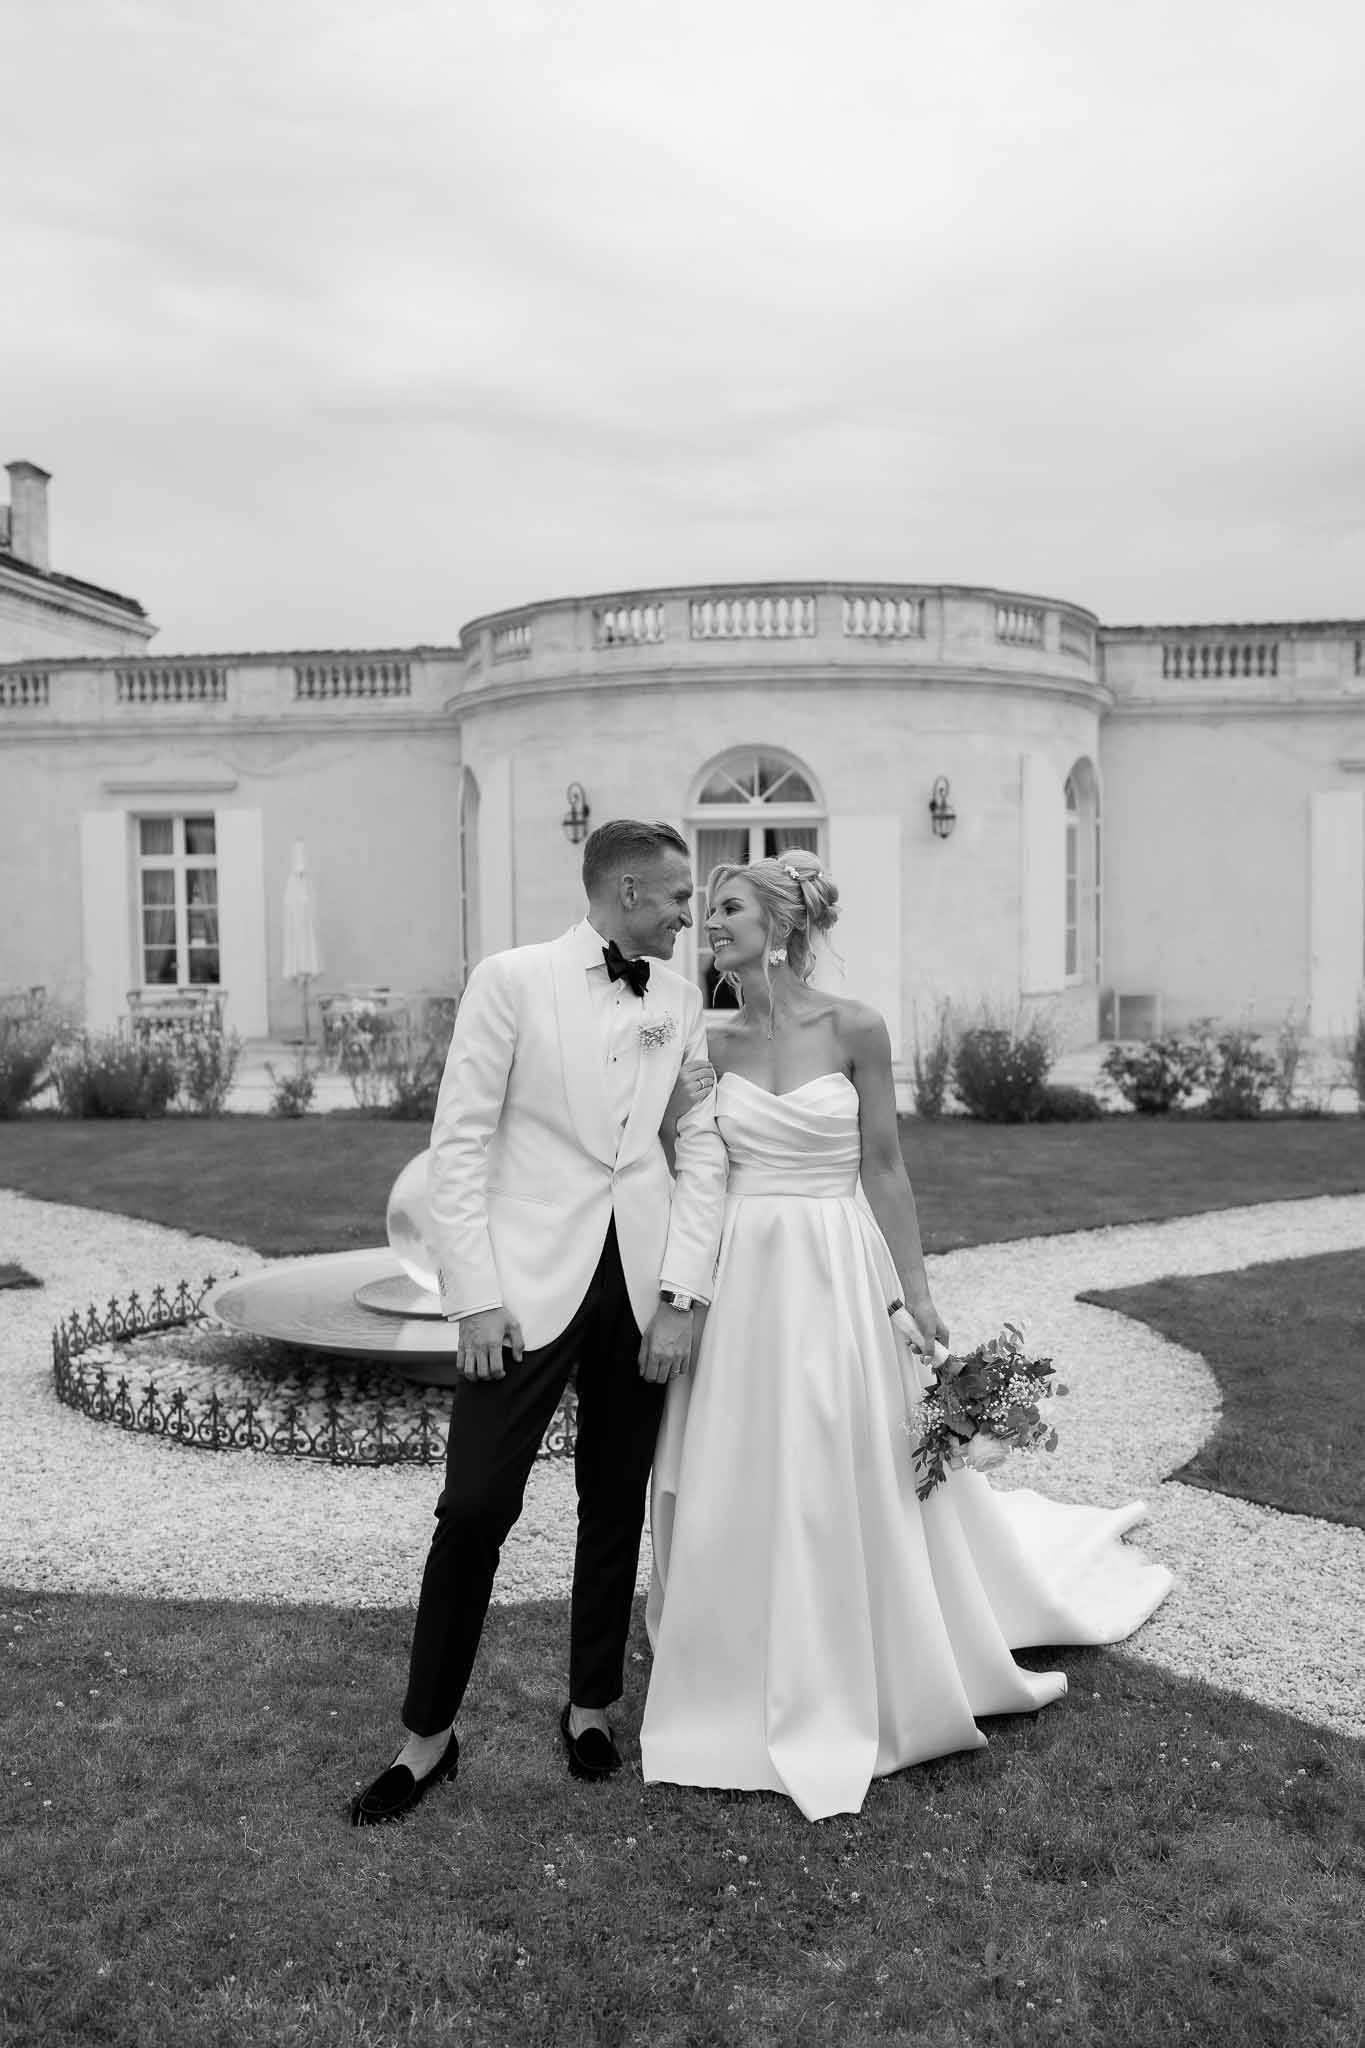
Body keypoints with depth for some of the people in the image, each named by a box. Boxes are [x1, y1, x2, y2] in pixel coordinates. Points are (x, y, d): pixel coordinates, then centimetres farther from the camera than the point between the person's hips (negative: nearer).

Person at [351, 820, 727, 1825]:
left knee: (617, 1506, 12)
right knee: (476, 1506, -2)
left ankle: (592, 1706, 30)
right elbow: (459, 1143, -5)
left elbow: (703, 1149, 6)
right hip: (530, 1282, -4)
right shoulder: (512, 980, -4)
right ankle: (429, 1734, 16)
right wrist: (475, 1297, -11)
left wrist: (682, 1295, -3)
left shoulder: (681, 998, 8)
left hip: (645, 1289, 4)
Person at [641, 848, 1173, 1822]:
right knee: (744, 1490, 9)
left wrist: (917, 1292, -5)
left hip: (839, 1275, -3)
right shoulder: (712, 1043, 2)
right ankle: (756, 1693, 28)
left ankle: (861, 1687, 30)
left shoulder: (855, 1028, -7)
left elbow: (885, 1170, -4)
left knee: (857, 1481, 8)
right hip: (746, 1279, 3)